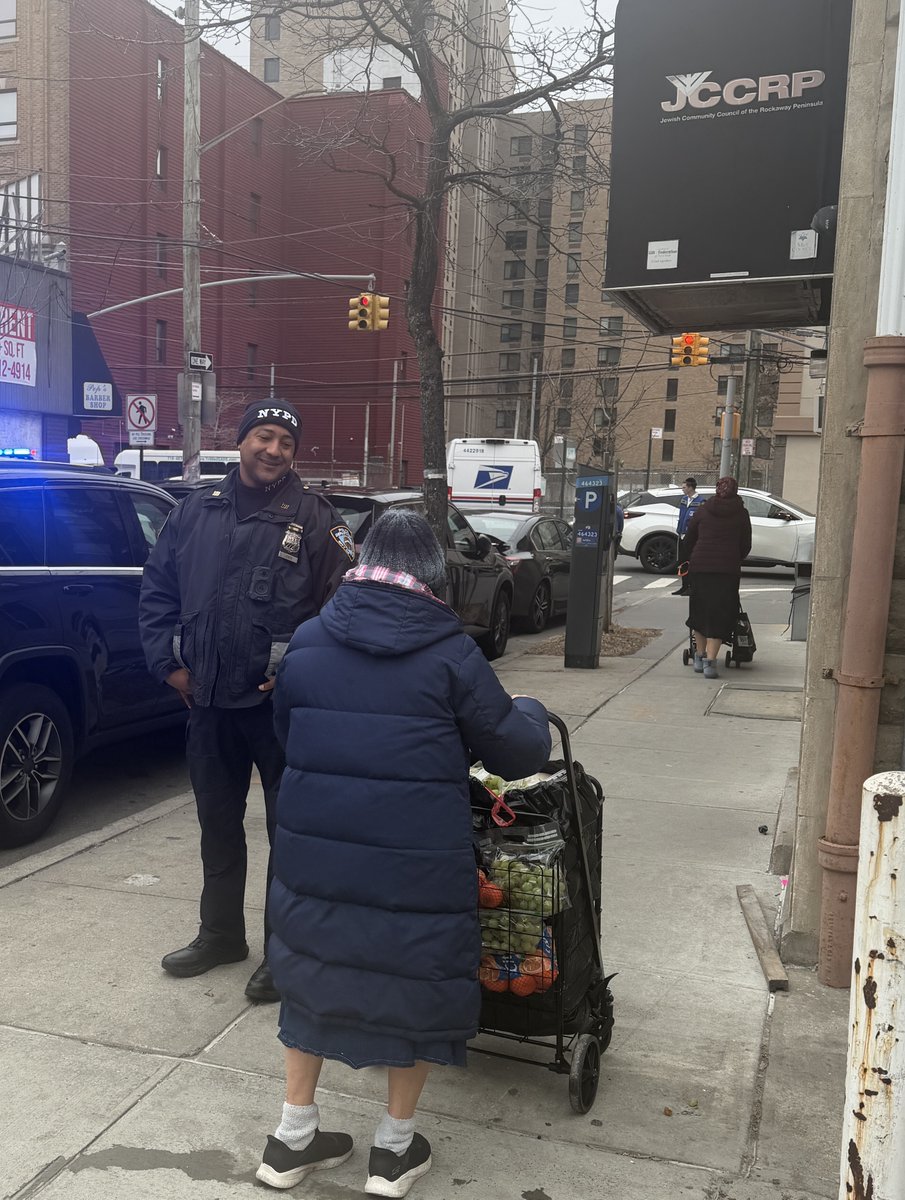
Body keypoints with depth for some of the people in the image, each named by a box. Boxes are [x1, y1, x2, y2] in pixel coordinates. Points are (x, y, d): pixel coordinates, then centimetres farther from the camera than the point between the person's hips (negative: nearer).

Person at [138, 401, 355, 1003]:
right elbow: (157, 590, 14)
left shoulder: (314, 517, -5)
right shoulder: (197, 511, 9)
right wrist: (169, 661, 5)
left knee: (289, 825, 5)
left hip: (281, 702, -5)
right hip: (209, 699, 5)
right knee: (217, 820, 18)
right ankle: (221, 934, 37)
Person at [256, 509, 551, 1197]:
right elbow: (519, 752, -3)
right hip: (418, 860, -3)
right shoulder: (450, 652, -10)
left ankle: (294, 1138, 35)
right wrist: (532, 713, 18)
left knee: (314, 974, 22)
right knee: (418, 984, 17)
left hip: (313, 850, 4)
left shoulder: (309, 641, 1)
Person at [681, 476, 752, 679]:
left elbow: (688, 540, 13)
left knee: (699, 611, 15)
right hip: (728, 569, -2)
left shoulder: (703, 510, 10)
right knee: (719, 615, 0)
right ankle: (710, 661, -8)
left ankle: (699, 657, 20)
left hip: (699, 567, 2)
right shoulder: (741, 514, 7)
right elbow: (746, 546, 8)